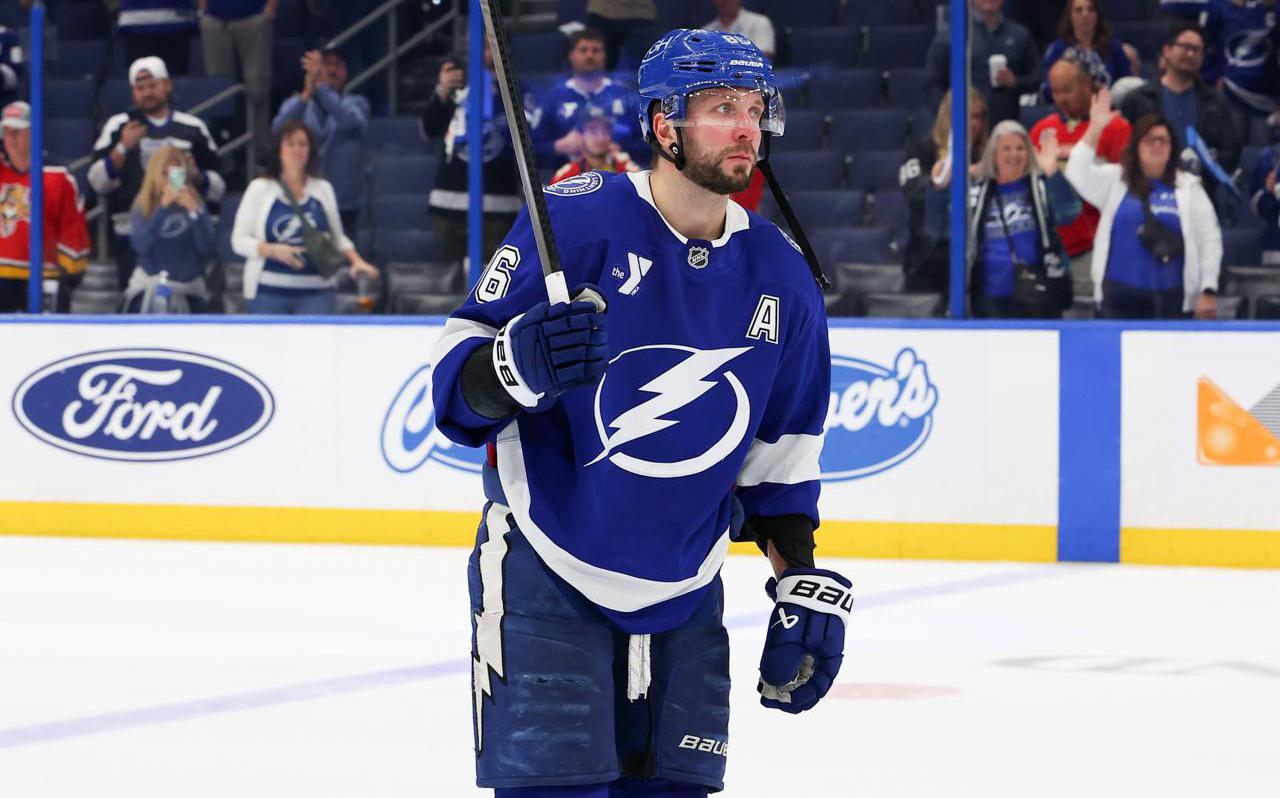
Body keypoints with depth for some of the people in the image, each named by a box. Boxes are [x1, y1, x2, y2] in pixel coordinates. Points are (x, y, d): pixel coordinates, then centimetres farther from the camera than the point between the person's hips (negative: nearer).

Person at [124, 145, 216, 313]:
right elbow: (140, 244, -16)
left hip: (188, 291, 1)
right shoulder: (143, 207, 1)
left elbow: (207, 248, -10)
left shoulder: (195, 204, 1)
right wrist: (163, 207, -21)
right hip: (148, 291, -1)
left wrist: (194, 211, -21)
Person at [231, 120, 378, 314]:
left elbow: (337, 237, 17)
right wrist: (274, 251, -18)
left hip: (316, 292, 1)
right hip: (269, 292, -1)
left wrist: (356, 261, -2)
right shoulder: (260, 188, 3)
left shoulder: (323, 189, 10)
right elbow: (240, 240, -1)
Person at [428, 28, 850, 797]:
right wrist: (517, 367, -33)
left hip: (685, 597, 5)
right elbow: (456, 378, -12)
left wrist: (804, 587, 7)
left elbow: (783, 457, 13)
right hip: (545, 578, -5)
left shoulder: (781, 278, 4)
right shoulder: (576, 220, -12)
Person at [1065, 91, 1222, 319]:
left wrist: (1208, 291, -1)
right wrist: (1095, 129, -14)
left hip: (1170, 298, 0)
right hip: (1121, 295, 0)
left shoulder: (1188, 187, 9)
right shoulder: (1114, 181, 11)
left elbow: (1209, 240, 7)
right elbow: (1078, 173, -5)